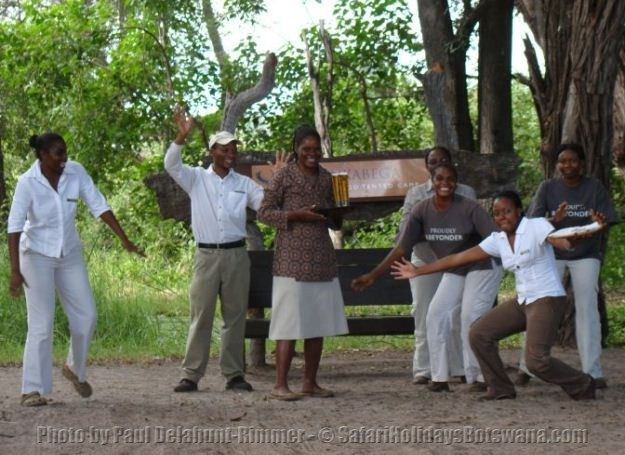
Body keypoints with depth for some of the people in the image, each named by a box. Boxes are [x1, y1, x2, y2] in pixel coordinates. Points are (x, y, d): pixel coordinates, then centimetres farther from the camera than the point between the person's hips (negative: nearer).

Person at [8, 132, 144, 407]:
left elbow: (99, 206, -7)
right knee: (41, 323, -8)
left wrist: (124, 240, -12)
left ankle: (75, 369, 29)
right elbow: (14, 226, -20)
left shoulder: (75, 172, -10)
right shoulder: (27, 182, -20)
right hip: (37, 256, -4)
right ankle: (33, 390, -2)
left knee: (86, 315, 4)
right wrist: (15, 271, -25)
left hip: (70, 255, 4)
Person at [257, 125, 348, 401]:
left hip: (322, 259, 6)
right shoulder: (283, 177, -3)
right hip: (292, 259, -6)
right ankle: (280, 385, -5)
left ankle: (310, 383, 15)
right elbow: (264, 213, -5)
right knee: (290, 324, -8)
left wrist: (337, 216, 0)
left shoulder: (326, 178, 14)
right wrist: (297, 215, -16)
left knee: (318, 324, 7)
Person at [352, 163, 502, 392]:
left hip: (482, 268, -6)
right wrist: (373, 275, -11)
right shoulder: (422, 211, -11)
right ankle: (440, 378, 4)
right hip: (453, 273, 6)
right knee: (436, 317, -1)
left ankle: (478, 377, -6)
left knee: (471, 318, -16)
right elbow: (401, 247, -8)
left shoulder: (469, 208, -23)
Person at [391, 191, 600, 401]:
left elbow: (566, 241, -29)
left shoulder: (536, 226, -11)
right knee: (479, 334, 0)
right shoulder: (497, 240, 7)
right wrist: (418, 271, 10)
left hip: (547, 300, -7)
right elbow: (460, 258, 10)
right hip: (523, 301, 7)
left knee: (536, 360, -21)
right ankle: (501, 389, 12)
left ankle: (582, 386, 3)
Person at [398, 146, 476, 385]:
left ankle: (461, 368, 4)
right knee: (424, 316, 0)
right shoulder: (416, 193, 8)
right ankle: (423, 370, 4)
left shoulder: (466, 193, 8)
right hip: (424, 262, 0)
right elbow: (404, 227, 5)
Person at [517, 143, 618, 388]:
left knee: (587, 308, -8)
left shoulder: (594, 187, -6)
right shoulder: (548, 187, -6)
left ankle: (593, 371, -6)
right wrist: (555, 221, -33)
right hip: (552, 254, 1)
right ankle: (527, 366, 8)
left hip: (585, 255, 0)